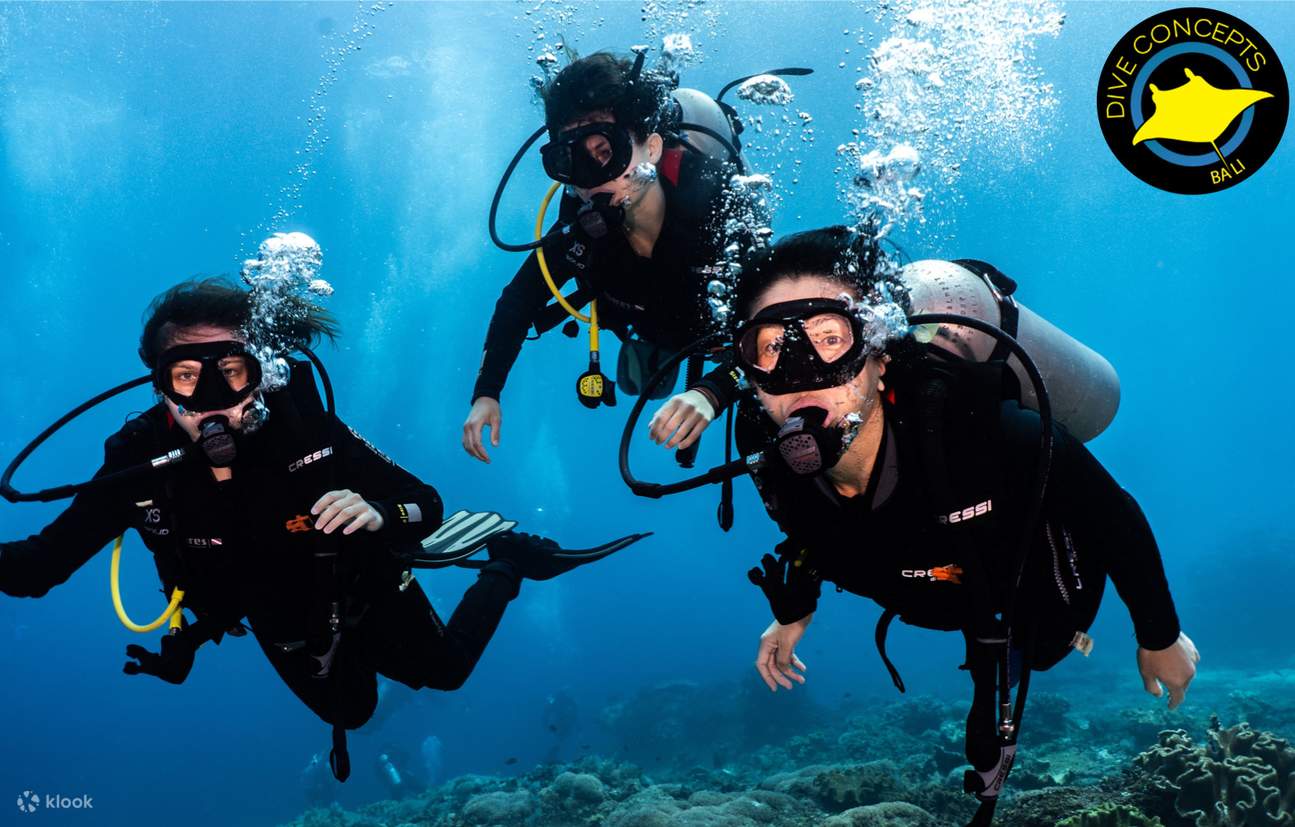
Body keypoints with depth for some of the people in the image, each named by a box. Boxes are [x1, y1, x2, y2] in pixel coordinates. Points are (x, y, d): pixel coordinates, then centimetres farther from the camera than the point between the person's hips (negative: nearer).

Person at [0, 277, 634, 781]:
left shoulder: (306, 428, -38)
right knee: (351, 713, 27)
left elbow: (426, 504, -31)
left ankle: (505, 559, 43)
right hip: (280, 624, 3)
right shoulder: (138, 459, -32)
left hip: (362, 595, -2)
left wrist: (379, 515, -53)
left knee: (446, 670, 22)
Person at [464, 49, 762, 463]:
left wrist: (712, 392, -67)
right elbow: (520, 299, -18)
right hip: (657, 327, 4)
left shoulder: (719, 204, -46)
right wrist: (486, 393, -29)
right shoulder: (581, 224, -34)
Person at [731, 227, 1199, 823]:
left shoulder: (983, 437, -49)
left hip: (1035, 588, -4)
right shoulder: (765, 449, -35)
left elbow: (1114, 515, -29)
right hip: (929, 595, 4)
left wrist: (1160, 636, -14)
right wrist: (792, 612, 6)